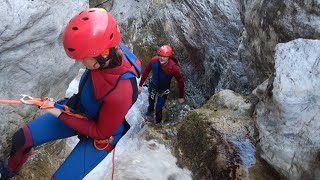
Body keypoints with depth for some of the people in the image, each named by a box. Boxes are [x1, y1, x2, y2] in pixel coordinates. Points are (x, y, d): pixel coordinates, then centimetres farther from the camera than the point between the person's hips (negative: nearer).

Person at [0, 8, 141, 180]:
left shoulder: (121, 94, -42)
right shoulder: (111, 49, -25)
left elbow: (101, 132, -23)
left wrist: (61, 115, -19)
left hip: (99, 135, -6)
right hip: (77, 109, 6)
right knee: (22, 138, 5)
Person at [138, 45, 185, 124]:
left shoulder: (174, 68, -37)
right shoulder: (153, 61, -31)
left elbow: (180, 82, -23)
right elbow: (146, 72, -13)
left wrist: (181, 97, -15)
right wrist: (140, 85, -6)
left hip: (164, 89, -3)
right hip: (153, 85, 4)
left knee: (159, 109, 1)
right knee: (151, 100, 31)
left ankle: (158, 123, 32)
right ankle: (151, 109, 66)